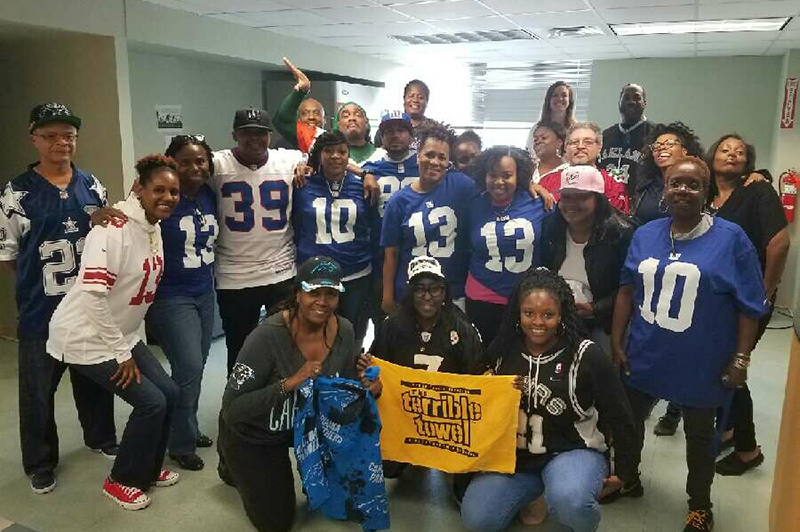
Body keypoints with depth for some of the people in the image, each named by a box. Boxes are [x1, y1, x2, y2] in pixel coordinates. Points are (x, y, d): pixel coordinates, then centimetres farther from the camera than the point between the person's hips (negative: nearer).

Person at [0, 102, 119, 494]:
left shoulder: (92, 186, 4)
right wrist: (41, 280, 0)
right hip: (41, 311, -3)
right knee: (38, 389, 8)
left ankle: (102, 438, 41)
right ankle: (41, 464, 27)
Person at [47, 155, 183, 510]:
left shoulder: (154, 227, 3)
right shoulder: (114, 228, -24)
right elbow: (93, 294, -29)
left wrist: (126, 344, 13)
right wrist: (121, 353, -21)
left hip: (122, 334, 8)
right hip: (86, 339, -8)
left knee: (168, 392, 6)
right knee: (151, 402, -8)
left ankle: (148, 469, 28)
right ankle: (121, 481, 15)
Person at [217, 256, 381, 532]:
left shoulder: (344, 331, -16)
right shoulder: (268, 336, -33)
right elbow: (231, 409, -32)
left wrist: (368, 388, -25)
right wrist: (290, 383, -42)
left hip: (306, 422, 5)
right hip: (251, 436, -4)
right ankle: (233, 467, 29)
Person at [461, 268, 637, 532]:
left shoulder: (586, 355, -13)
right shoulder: (503, 351, -2)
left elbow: (620, 416, -4)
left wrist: (625, 470, 4)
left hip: (572, 452, -4)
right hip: (514, 455, 4)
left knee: (569, 502, -36)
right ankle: (530, 490, 16)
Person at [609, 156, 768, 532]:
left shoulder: (731, 238, -10)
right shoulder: (645, 235, 1)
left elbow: (750, 305, -9)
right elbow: (627, 290, 5)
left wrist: (740, 359, -11)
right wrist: (616, 342, 2)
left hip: (702, 364, -3)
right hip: (643, 357, 4)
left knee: (699, 435, 15)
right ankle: (627, 480, 42)